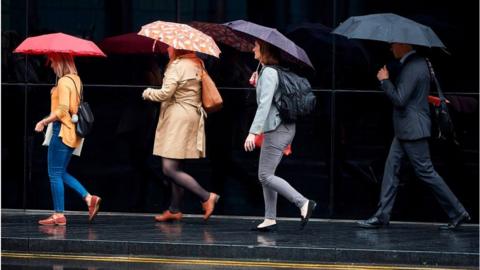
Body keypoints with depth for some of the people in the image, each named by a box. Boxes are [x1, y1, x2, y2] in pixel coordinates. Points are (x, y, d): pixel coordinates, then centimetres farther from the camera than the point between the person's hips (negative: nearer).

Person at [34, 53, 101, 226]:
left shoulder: (64, 82, -15)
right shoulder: (75, 80, 13)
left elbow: (62, 110, -20)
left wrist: (44, 121, -14)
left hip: (62, 131, -9)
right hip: (72, 132, 9)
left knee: (55, 174, -3)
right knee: (61, 173, 16)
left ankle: (58, 215, -1)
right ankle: (89, 198, 6)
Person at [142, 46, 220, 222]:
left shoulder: (177, 66, -11)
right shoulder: (196, 65, 16)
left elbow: (165, 93, -18)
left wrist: (148, 93, 1)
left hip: (177, 118, -10)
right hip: (193, 116, 10)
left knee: (169, 169, -11)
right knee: (175, 168, 14)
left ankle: (206, 197, -16)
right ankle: (174, 210, 18)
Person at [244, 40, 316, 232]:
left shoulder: (268, 73, -15)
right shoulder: (276, 71, 15)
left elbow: (265, 104, -24)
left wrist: (253, 132, -29)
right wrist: (257, 84, 12)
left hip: (277, 130, -10)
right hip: (283, 128, 10)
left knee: (266, 175, -9)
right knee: (265, 175, 11)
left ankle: (304, 203, -12)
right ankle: (270, 219, 10)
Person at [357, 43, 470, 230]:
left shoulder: (412, 68, -19)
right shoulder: (418, 63, 13)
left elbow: (399, 99, -23)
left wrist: (385, 80, -12)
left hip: (413, 130, -10)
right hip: (404, 130, 10)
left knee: (426, 172, -5)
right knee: (391, 169, 8)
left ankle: (457, 213, 1)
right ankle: (382, 216, 9)